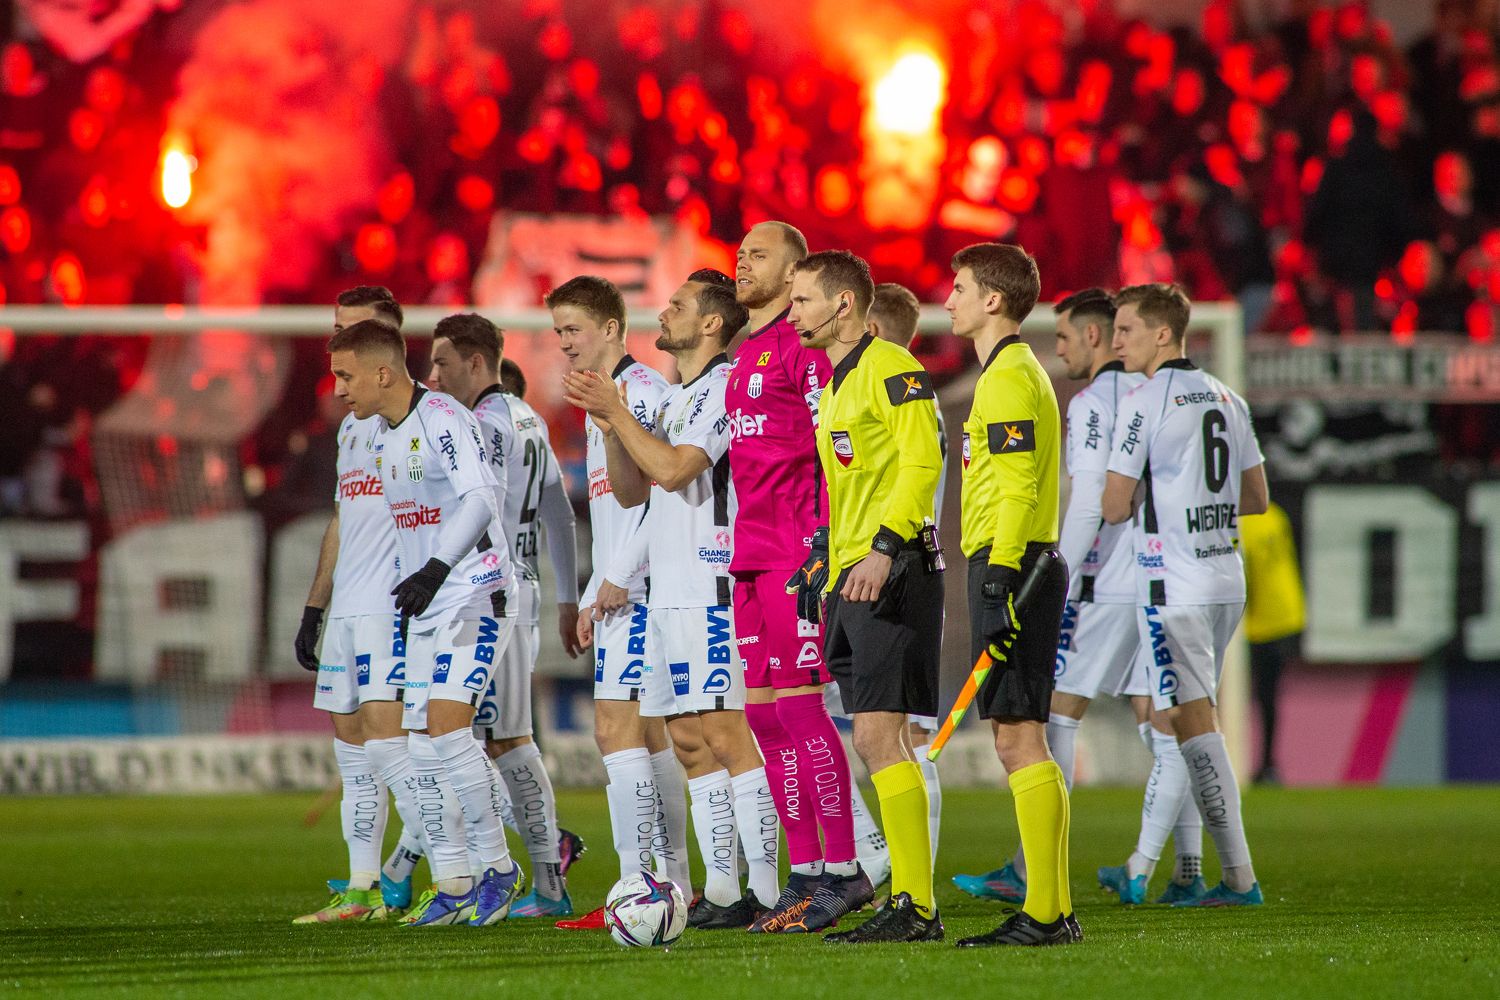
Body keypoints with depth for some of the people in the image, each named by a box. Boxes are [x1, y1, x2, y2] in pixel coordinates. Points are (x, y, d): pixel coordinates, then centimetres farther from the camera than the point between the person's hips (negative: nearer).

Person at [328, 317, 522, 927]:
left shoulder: (444, 420, -15)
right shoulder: (382, 434, 12)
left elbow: (482, 499, -29)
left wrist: (435, 570, -39)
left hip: (476, 596, -9)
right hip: (423, 606, 9)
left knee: (446, 727, -19)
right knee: (423, 744, 4)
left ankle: (498, 867, -8)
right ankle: (452, 888, 10)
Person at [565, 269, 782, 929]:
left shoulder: (725, 387, -8)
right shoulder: (673, 399, 21)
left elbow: (673, 469, -19)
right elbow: (631, 491, 21)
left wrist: (617, 411, -11)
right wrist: (609, 423, 7)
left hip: (712, 591, -10)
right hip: (667, 595, 10)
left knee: (727, 734, -12)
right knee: (690, 742, 8)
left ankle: (764, 891, -14)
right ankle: (721, 890, 10)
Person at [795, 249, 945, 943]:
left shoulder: (890, 367, -8)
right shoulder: (836, 385, 22)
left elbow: (922, 460, -17)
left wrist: (884, 549, -25)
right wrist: (834, 583, 23)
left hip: (894, 573, -10)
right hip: (852, 578, 10)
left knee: (877, 735, -14)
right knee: (878, 742, 8)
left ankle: (916, 906, -13)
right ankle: (909, 902, 10)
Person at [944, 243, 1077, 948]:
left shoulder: (1008, 377, -11)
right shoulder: (1014, 371, 21)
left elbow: (1017, 488, -19)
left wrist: (999, 583, -23)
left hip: (1010, 567, -10)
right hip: (1025, 566, 10)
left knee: (1017, 737, -11)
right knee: (1018, 739, 10)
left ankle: (1043, 915, -13)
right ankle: (1053, 909, 10)